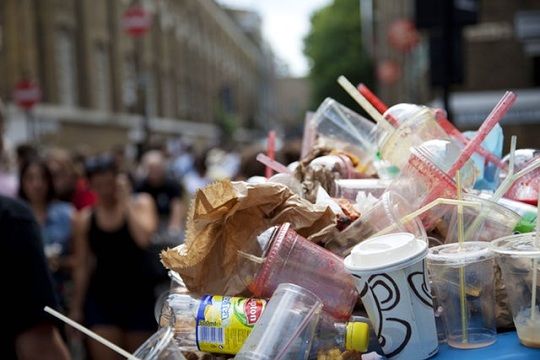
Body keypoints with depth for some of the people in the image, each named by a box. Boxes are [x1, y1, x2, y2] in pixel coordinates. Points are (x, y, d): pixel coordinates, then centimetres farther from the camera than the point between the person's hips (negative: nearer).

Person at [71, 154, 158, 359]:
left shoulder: (141, 203, -1)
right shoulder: (85, 219, 1)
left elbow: (144, 238, -20)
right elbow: (82, 267, 6)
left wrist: (126, 202, -13)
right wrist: (76, 307, 7)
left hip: (139, 296, 0)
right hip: (102, 298, 0)